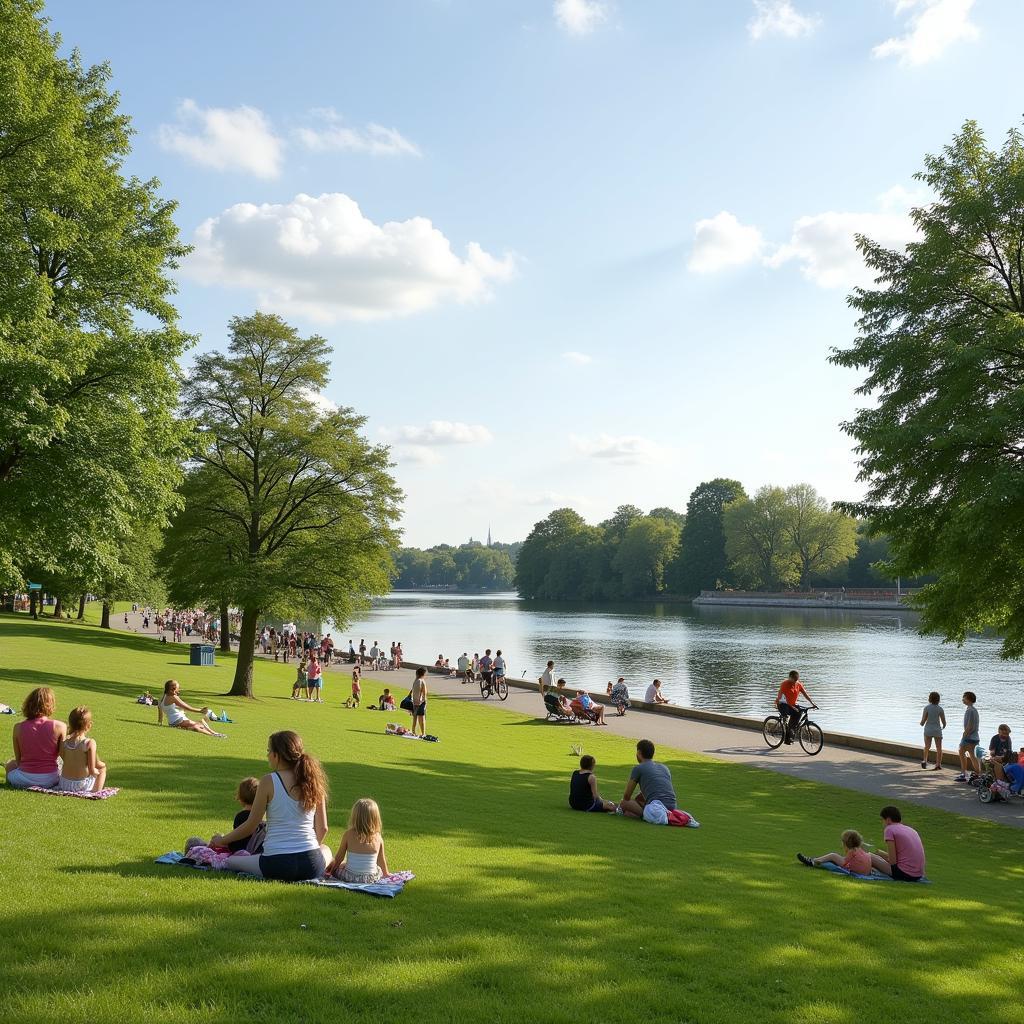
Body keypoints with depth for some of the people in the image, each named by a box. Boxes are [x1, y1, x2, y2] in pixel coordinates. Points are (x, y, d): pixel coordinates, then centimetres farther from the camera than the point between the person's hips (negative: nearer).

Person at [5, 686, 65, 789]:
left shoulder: (18, 728, -7)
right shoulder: (60, 727, -12)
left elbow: (18, 760, 1)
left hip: (24, 781, 1)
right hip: (50, 780, -1)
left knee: (10, 765, 34)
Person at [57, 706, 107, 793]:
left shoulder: (64, 741, -6)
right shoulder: (90, 743, -17)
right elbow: (92, 770, -14)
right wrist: (97, 772, 6)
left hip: (64, 784, 4)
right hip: (82, 785, -4)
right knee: (102, 767, 25)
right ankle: (97, 791, 20)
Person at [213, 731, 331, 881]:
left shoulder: (268, 782, -7)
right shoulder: (313, 781, 3)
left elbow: (250, 826, -1)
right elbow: (322, 828, 9)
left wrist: (222, 840, 16)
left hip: (277, 865, -3)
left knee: (227, 861, 18)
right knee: (325, 850, 39)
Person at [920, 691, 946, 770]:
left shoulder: (927, 707, -10)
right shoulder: (940, 708, -5)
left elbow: (923, 720, -10)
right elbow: (944, 722, -3)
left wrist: (922, 723, 13)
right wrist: (943, 726, 20)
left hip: (928, 729, -1)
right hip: (937, 730, 1)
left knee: (927, 747, 18)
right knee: (939, 748, 11)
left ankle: (925, 760, 3)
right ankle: (938, 764, 8)